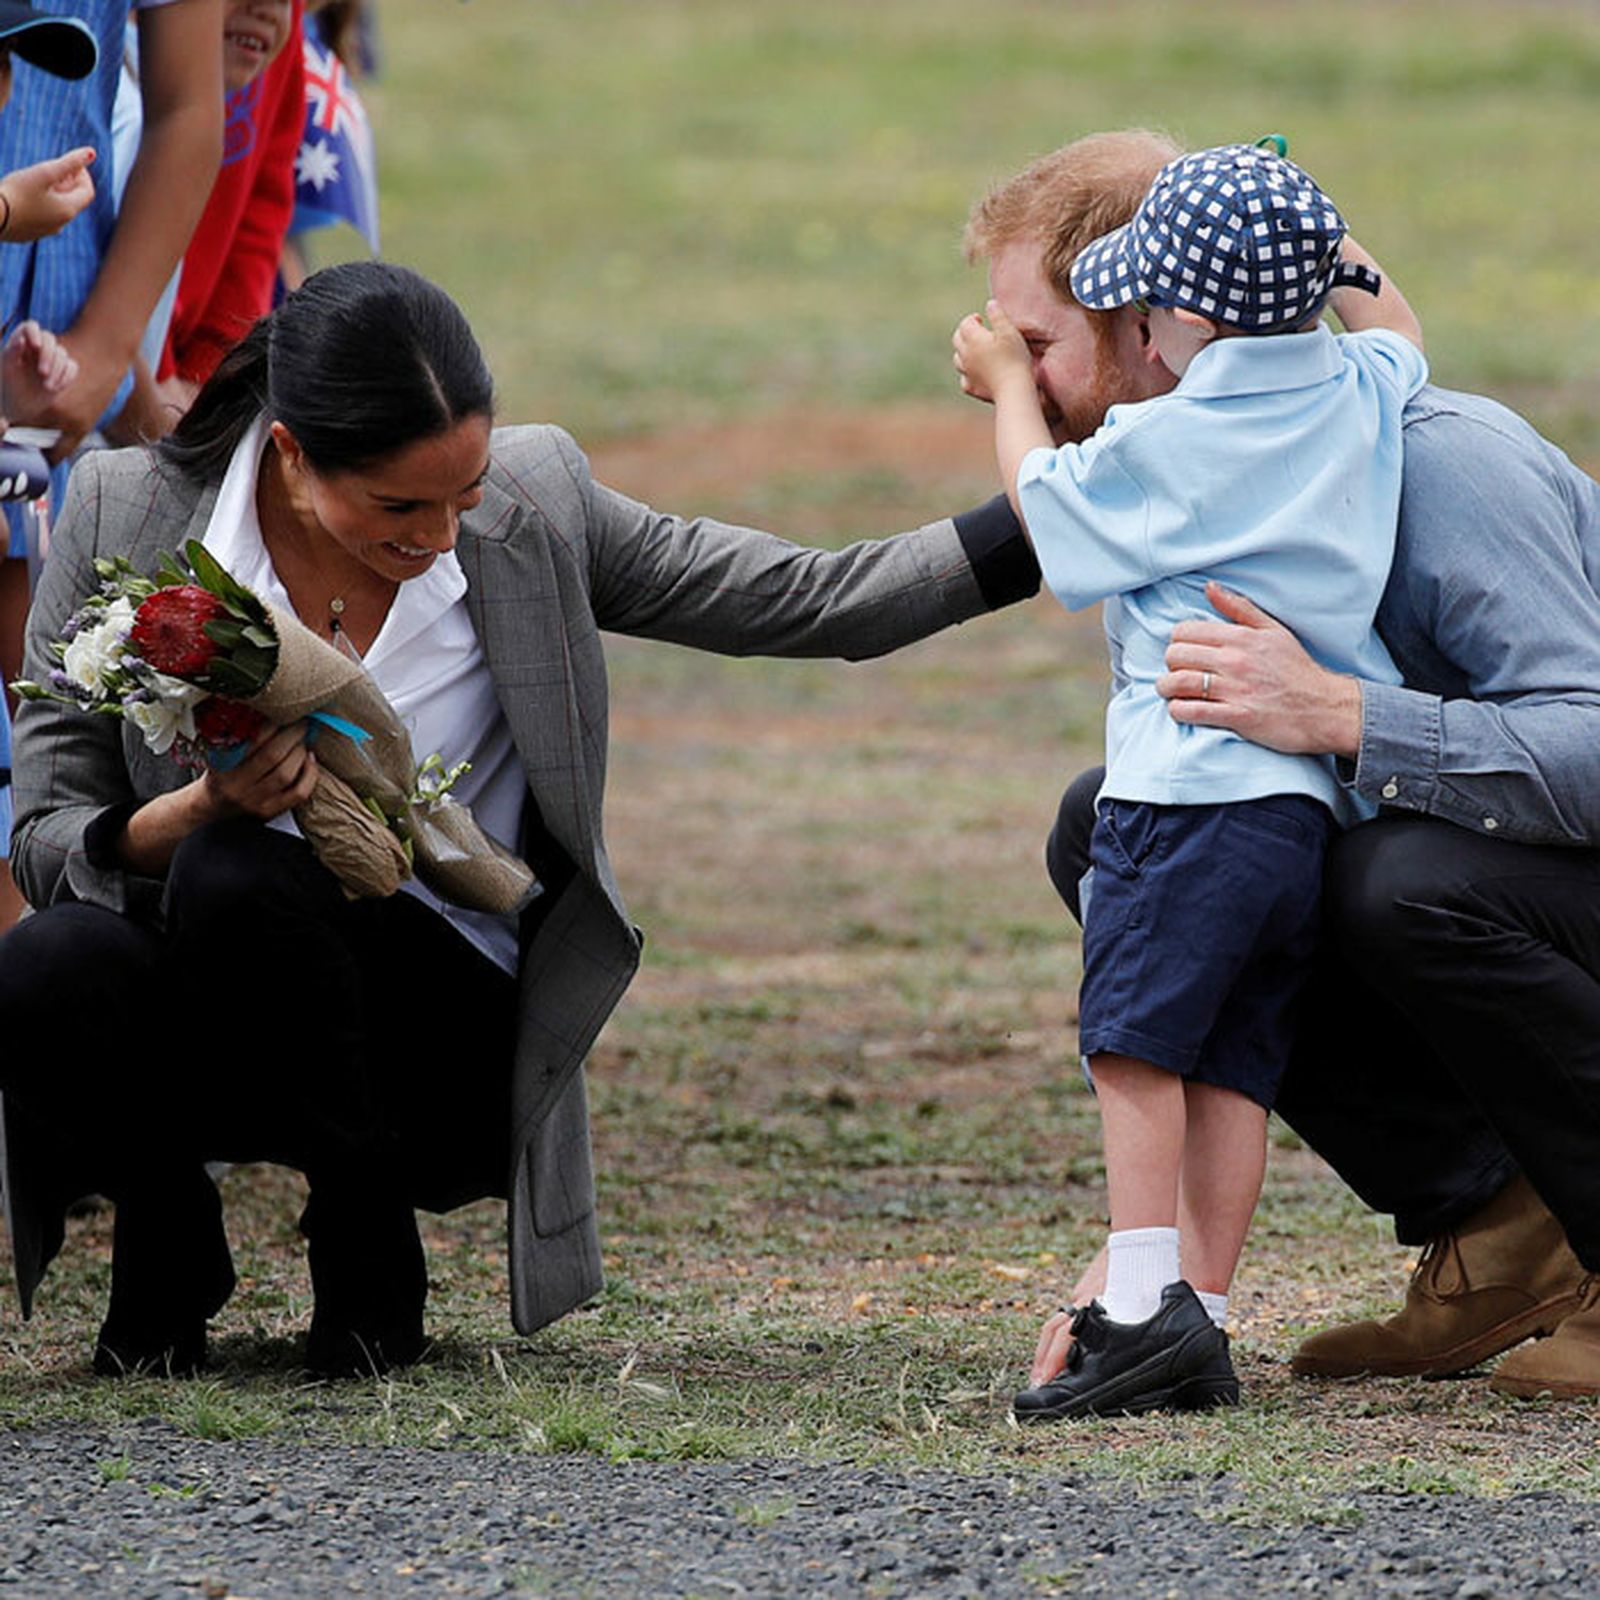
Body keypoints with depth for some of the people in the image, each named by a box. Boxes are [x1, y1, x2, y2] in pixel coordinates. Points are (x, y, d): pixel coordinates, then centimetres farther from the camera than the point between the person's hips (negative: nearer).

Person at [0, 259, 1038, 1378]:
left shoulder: (532, 509, -5)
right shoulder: (127, 514, -7)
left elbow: (808, 603, 2)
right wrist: (194, 813, -26)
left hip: (442, 1029, -1)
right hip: (192, 1030, 1)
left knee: (235, 880, -32)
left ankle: (368, 1251, -8)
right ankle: (167, 1242, 1)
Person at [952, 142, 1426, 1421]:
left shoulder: (1164, 439, -7)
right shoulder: (1363, 394, 10)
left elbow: (1045, 499, 12)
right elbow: (1398, 330, 35)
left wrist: (1010, 384, 28)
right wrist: (1310, 238, 40)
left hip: (1192, 785, -7)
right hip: (1313, 800, 7)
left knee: (1137, 1042, -8)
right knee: (1233, 1067, 7)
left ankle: (1144, 1301, -17)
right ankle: (1204, 1323, 4)